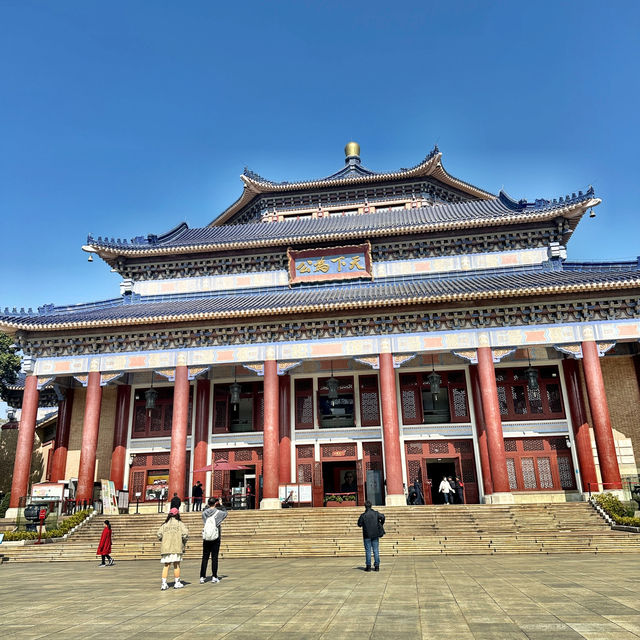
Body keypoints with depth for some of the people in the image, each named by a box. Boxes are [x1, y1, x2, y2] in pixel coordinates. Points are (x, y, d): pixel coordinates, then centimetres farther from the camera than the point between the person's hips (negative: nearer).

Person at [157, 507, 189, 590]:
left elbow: (159, 534, -2)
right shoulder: (180, 523, 4)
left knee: (166, 565, 8)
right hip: (176, 547, -2)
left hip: (165, 547, 2)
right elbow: (185, 533, -8)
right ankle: (177, 583, 14)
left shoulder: (165, 524, 11)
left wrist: (164, 541, 14)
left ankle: (164, 583, 2)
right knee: (176, 565, 8)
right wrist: (183, 543, 8)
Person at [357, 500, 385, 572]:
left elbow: (359, 524, -4)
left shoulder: (363, 515, -9)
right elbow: (382, 517, -14)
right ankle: (377, 566, 7)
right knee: (376, 550, 8)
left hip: (367, 535, -2)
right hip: (375, 534, 2)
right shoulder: (376, 513, -3)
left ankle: (368, 566, 3)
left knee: (368, 550, 4)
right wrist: (381, 524, 3)